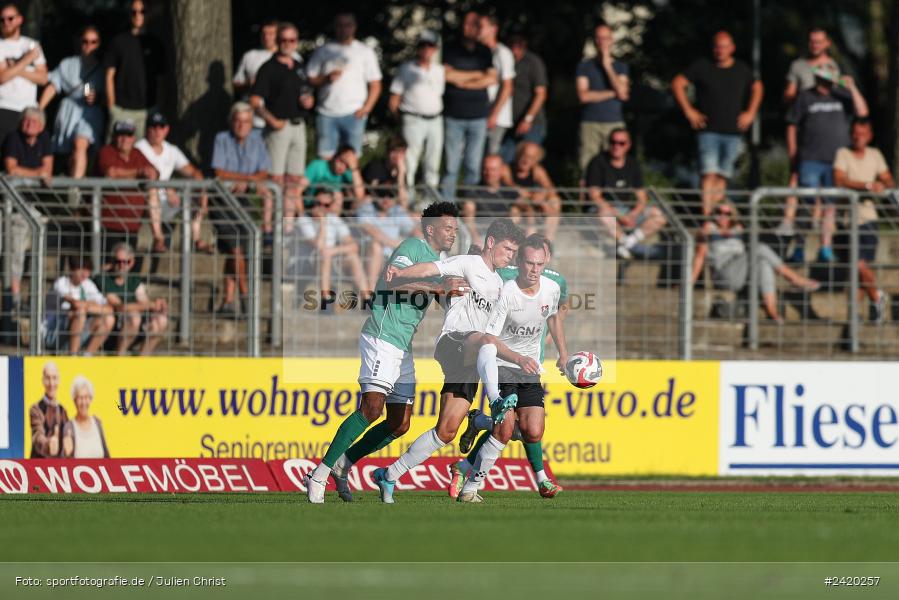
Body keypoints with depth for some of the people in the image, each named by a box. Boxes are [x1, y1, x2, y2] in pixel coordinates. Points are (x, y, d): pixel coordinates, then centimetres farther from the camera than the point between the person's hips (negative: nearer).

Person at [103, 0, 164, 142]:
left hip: (146, 109, 1)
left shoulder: (154, 44, 10)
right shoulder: (118, 42, 6)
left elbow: (159, 77, 12)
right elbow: (109, 75, 5)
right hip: (121, 108, -1)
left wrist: (156, 105, 5)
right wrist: (111, 105, -3)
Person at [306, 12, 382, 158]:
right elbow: (310, 79, 9)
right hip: (327, 113, 1)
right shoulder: (323, 51, 13)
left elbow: (375, 85, 5)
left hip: (353, 114, -1)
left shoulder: (365, 52, 10)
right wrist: (326, 78, -11)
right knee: (325, 158, -6)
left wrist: (366, 107, -9)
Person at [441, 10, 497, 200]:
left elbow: (492, 78, 1)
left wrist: (464, 82, -4)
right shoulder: (450, 50, 5)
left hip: (478, 115, 2)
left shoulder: (484, 52, 12)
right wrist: (477, 75, -2)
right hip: (454, 115, -2)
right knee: (451, 166, -5)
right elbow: (448, 74, -8)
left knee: (473, 165, 0)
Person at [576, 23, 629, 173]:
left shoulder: (621, 67, 13)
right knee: (587, 167, -11)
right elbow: (583, 96, -2)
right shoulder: (585, 67, 10)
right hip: (590, 123, -1)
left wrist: (607, 66, -2)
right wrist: (612, 93, -1)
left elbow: (622, 93, -3)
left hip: (614, 123, 1)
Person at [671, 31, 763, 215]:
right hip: (708, 130, -3)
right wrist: (688, 110, -4)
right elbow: (677, 83, 2)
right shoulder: (702, 67, 0)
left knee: (723, 176, 4)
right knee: (709, 173, -15)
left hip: (733, 131, 4)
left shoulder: (742, 70, 10)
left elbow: (757, 88, 27)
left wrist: (750, 113, 15)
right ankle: (706, 213, -19)